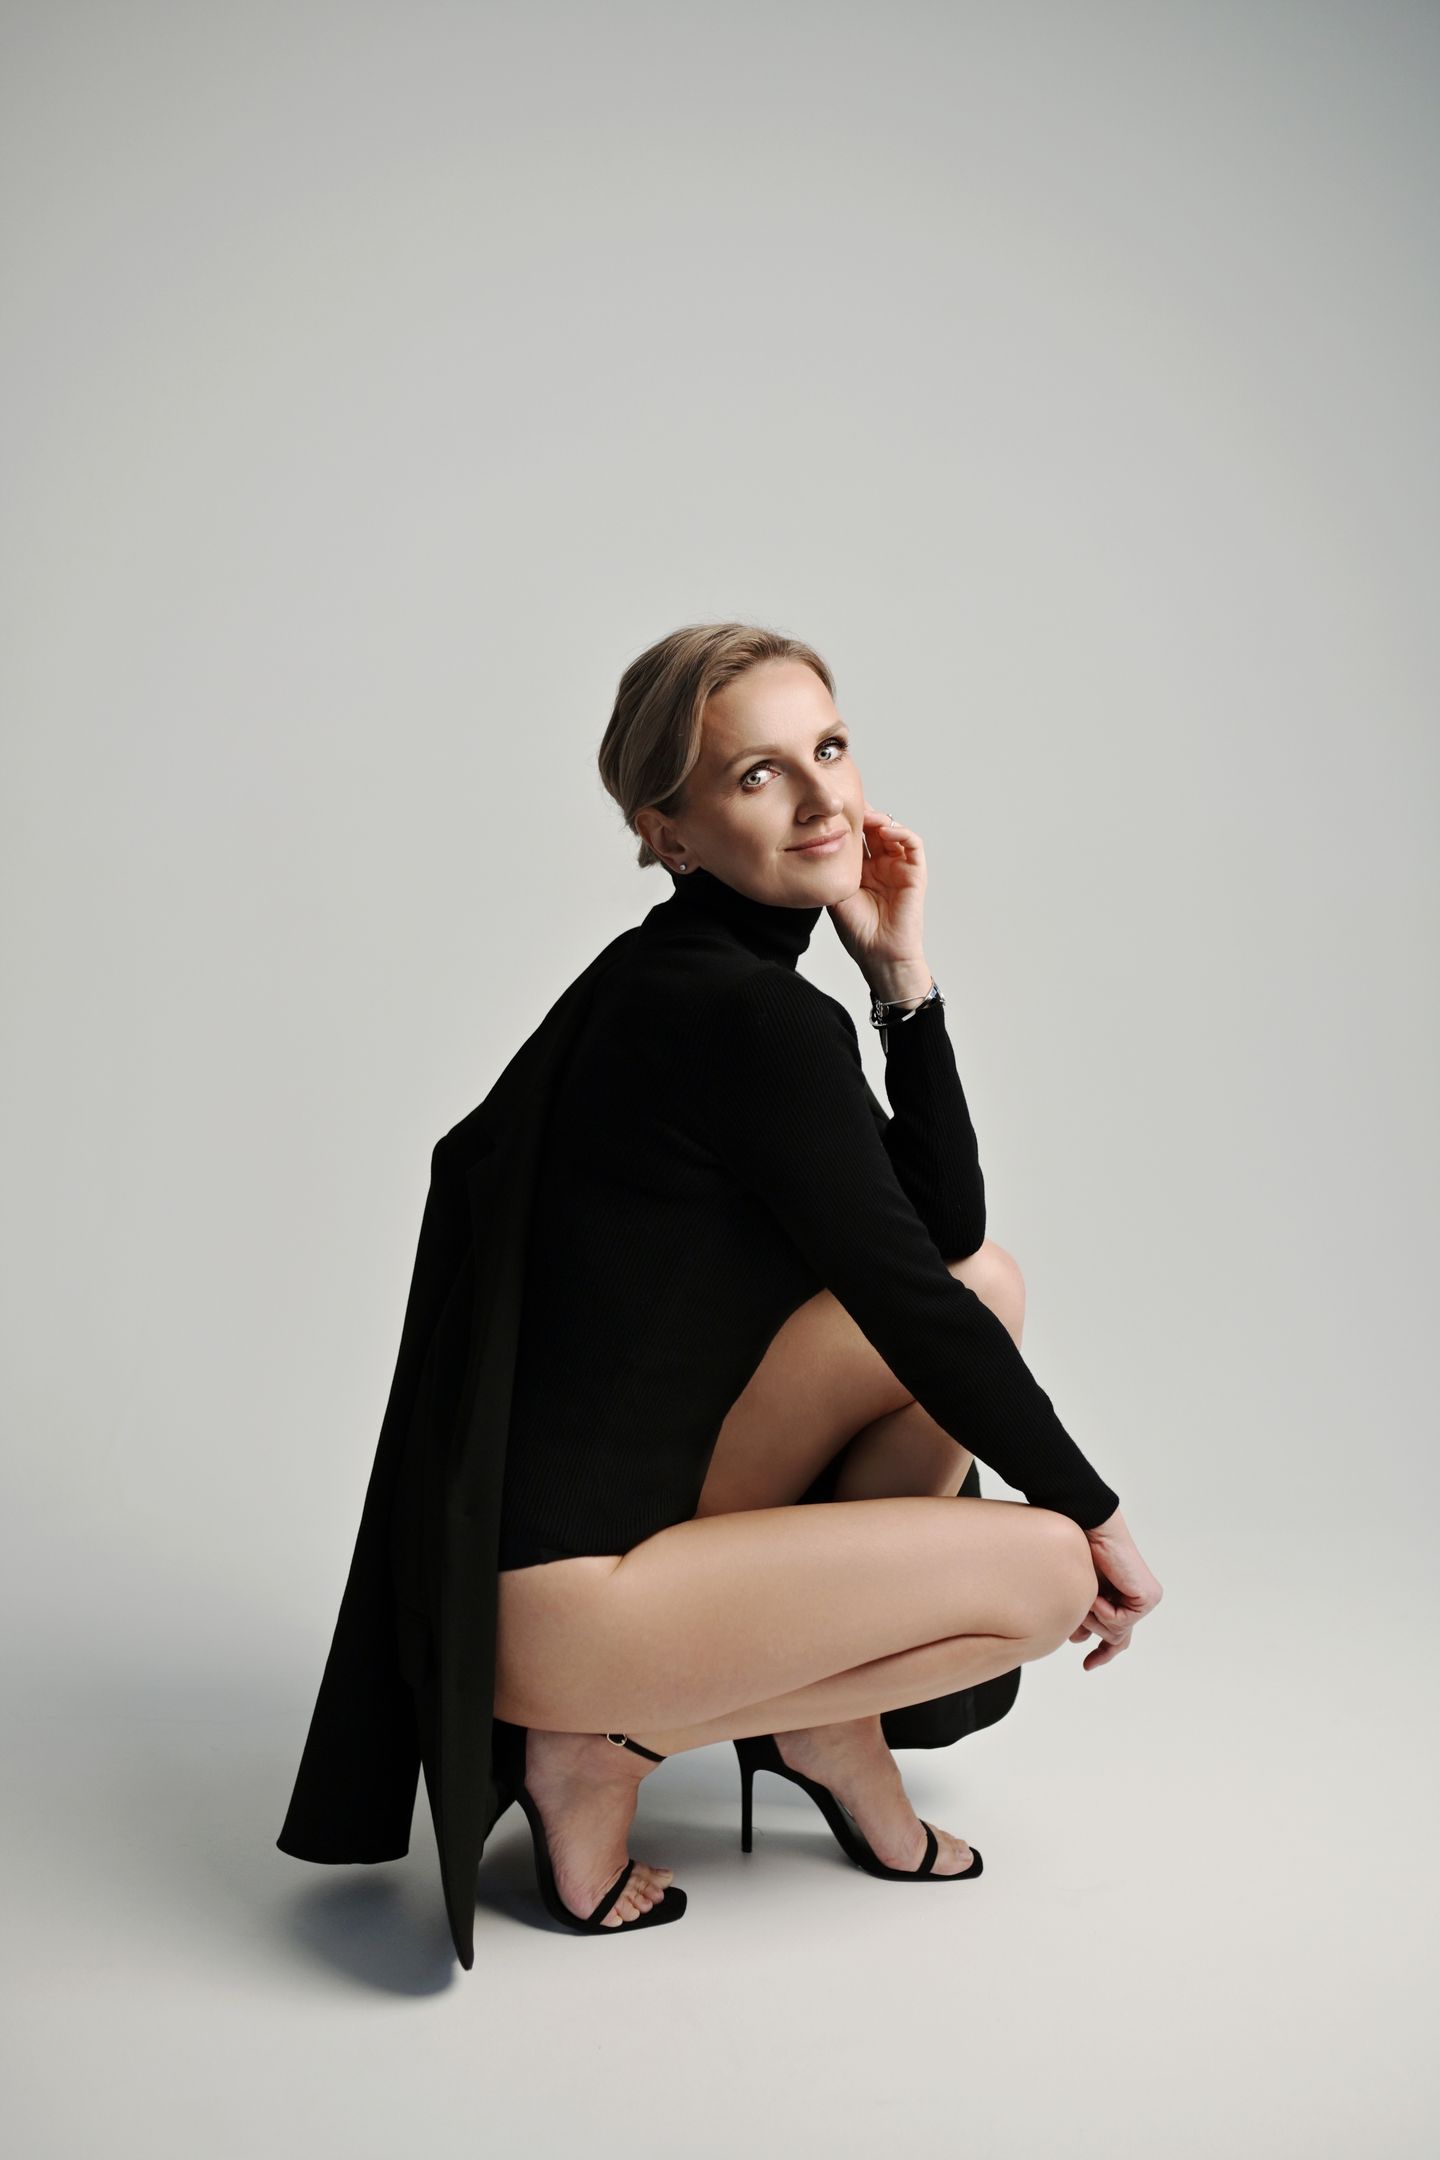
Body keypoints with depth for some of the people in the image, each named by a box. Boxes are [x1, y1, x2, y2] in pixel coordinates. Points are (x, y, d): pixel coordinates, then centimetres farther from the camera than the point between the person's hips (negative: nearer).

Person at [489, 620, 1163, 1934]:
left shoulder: (698, 978, 9)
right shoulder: (755, 1017, -21)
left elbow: (946, 1224, 7)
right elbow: (912, 1306, -16)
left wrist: (902, 969, -2)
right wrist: (1098, 1513, -3)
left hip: (646, 1502, 9)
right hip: (559, 1603, -9)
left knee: (987, 1280, 8)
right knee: (1047, 1570, -9)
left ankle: (826, 1713, 14)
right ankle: (612, 1742, 1)